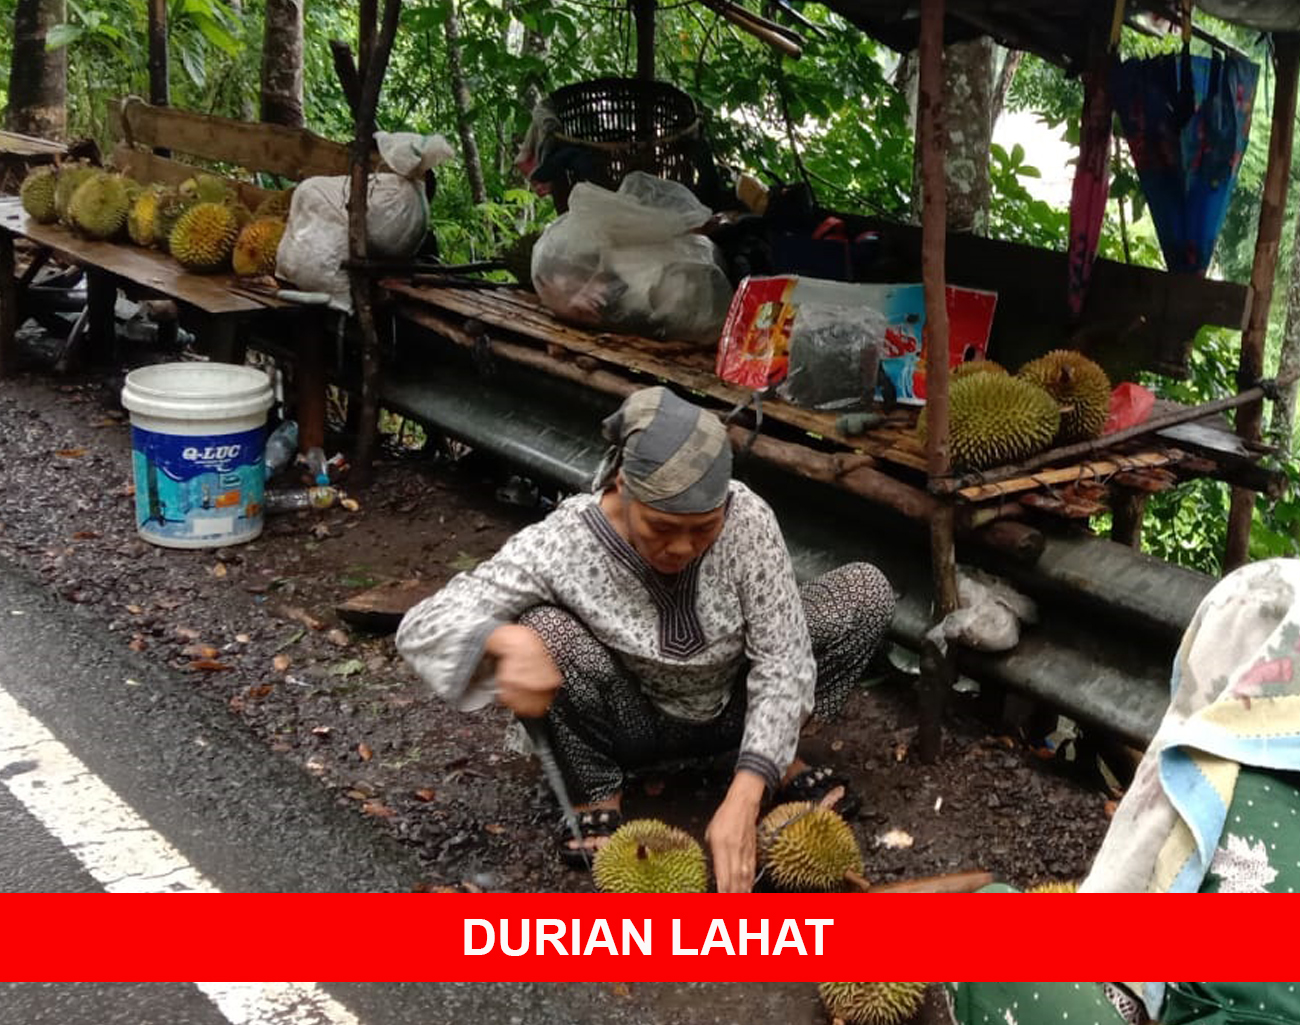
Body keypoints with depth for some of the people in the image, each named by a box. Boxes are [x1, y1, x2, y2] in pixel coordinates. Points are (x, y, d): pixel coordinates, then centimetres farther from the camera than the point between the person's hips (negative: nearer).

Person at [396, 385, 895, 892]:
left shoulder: (747, 518, -25)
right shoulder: (564, 542, -29)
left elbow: (782, 658, -25)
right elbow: (424, 623, -30)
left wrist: (742, 800, -36)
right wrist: (508, 639, -53)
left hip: (733, 709, 2)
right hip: (634, 723, -1)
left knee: (868, 590, -16)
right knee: (545, 630, -33)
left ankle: (779, 758, 1)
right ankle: (597, 800, -7)